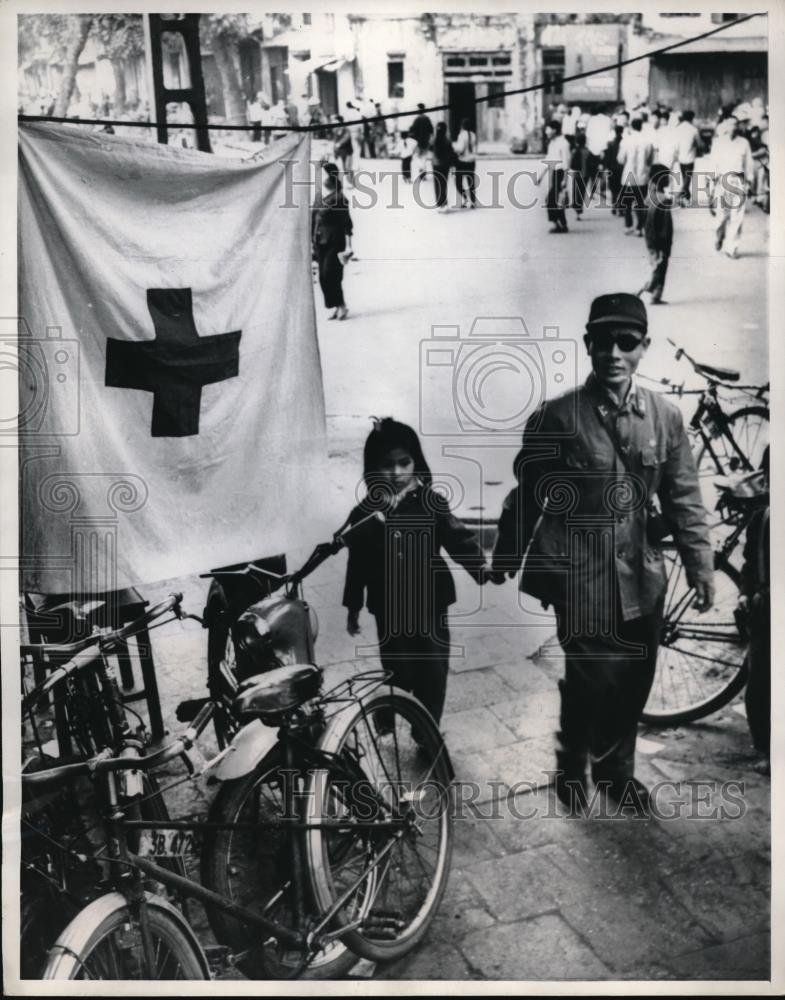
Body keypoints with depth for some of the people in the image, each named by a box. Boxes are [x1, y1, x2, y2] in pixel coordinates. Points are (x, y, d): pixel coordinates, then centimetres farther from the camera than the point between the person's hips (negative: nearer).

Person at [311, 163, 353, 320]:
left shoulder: (338, 198, -10)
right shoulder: (319, 195, 10)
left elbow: (346, 223, -11)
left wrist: (348, 245, -14)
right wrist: (311, 239, 16)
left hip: (334, 242, -7)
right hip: (319, 241, 7)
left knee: (330, 275, -10)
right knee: (323, 277, 6)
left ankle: (341, 306, 4)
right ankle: (336, 307, 16)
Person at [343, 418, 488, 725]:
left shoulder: (430, 503, -8)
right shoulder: (364, 514, -3)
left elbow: (458, 538, -14)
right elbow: (357, 564, 4)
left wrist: (480, 567, -32)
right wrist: (353, 608, 9)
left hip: (430, 603, -1)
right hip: (389, 608, 1)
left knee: (432, 671, 6)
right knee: (397, 672, 13)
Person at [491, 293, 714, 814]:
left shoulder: (665, 416, 0)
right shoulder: (556, 418, -8)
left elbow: (683, 497, 5)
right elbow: (528, 496, 0)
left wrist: (701, 565, 0)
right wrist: (505, 559, 8)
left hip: (641, 575, 4)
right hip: (580, 575, -3)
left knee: (633, 682, 11)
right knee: (594, 679, -5)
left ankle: (617, 770, 35)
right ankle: (572, 764, 24)